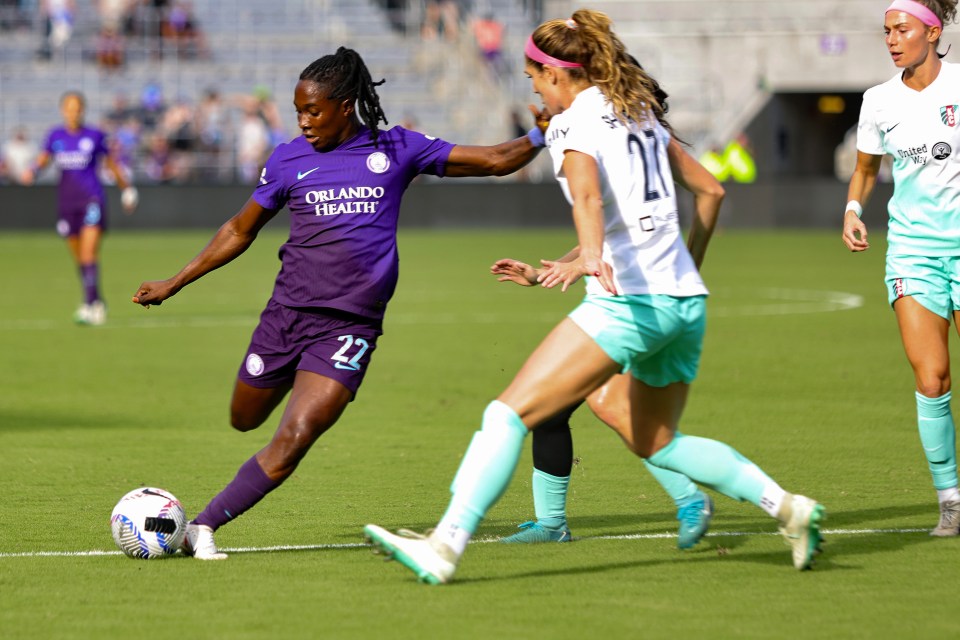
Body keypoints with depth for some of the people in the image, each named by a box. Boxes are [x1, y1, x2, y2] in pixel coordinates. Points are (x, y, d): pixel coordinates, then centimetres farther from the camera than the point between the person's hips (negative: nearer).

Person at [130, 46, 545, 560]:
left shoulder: (396, 150, 2)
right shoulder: (289, 160, 4)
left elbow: (495, 161, 6)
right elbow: (240, 231, 16)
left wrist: (543, 136, -10)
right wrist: (173, 284, 14)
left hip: (350, 328, -2)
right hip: (287, 314, 2)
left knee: (293, 441, -17)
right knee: (244, 421, 14)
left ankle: (203, 526, -10)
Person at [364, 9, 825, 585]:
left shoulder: (572, 124, -6)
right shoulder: (638, 111, 18)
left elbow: (587, 193, -27)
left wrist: (591, 255, -44)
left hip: (628, 301, -8)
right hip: (686, 301, 8)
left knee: (510, 412, -10)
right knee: (655, 442, 26)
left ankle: (445, 547, -20)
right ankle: (787, 506, 19)